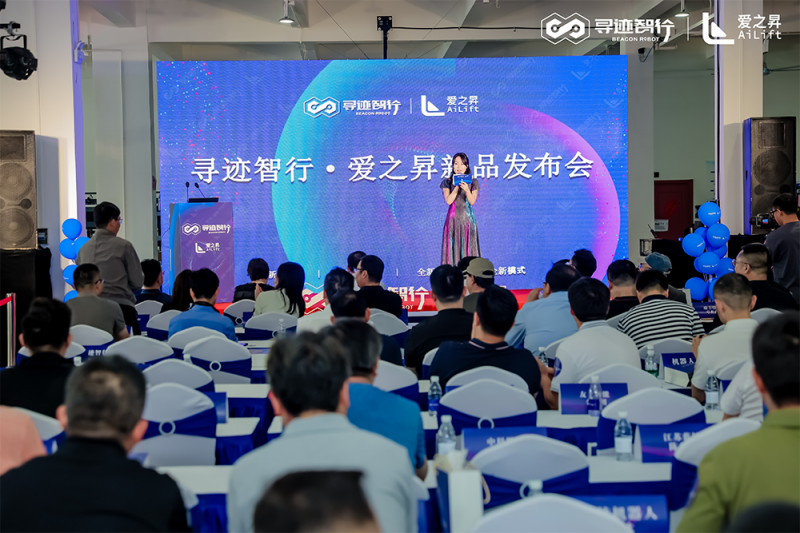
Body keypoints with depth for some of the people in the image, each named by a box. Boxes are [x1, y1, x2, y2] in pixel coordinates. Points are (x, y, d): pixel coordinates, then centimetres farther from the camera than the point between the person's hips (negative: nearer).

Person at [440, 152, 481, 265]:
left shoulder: (473, 182, 4)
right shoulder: (447, 181, 3)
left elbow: (472, 201, -6)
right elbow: (448, 200, -7)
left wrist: (467, 190, -24)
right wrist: (457, 186, -16)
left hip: (467, 219, 0)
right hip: (453, 218, 0)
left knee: (468, 247, -2)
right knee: (453, 247, -2)